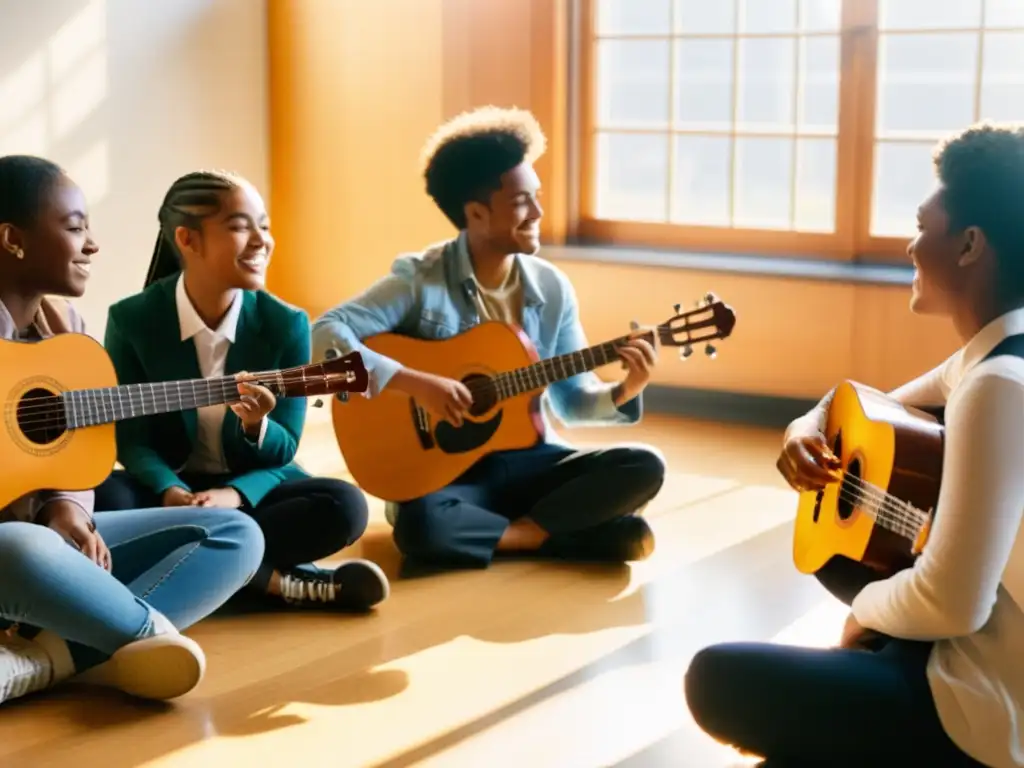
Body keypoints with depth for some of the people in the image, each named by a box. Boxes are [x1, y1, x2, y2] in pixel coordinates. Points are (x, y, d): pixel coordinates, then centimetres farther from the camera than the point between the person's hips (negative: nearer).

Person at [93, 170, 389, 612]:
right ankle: (276, 580, -30)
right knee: (105, 501, -34)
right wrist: (173, 494, -30)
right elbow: (131, 441, -8)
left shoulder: (286, 325, -8)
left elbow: (283, 451, -5)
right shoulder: (131, 320, -9)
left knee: (345, 505, -27)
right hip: (168, 487, 0)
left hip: (251, 488, 0)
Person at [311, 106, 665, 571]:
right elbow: (326, 335, -21)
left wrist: (624, 392, -13)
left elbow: (572, 399, 8)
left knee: (644, 468, -16)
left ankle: (524, 530, -18)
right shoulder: (421, 280, -11)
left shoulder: (552, 288, 2)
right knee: (419, 527, -37)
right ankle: (549, 536, -17)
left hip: (526, 459, 4)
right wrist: (415, 383, -29)